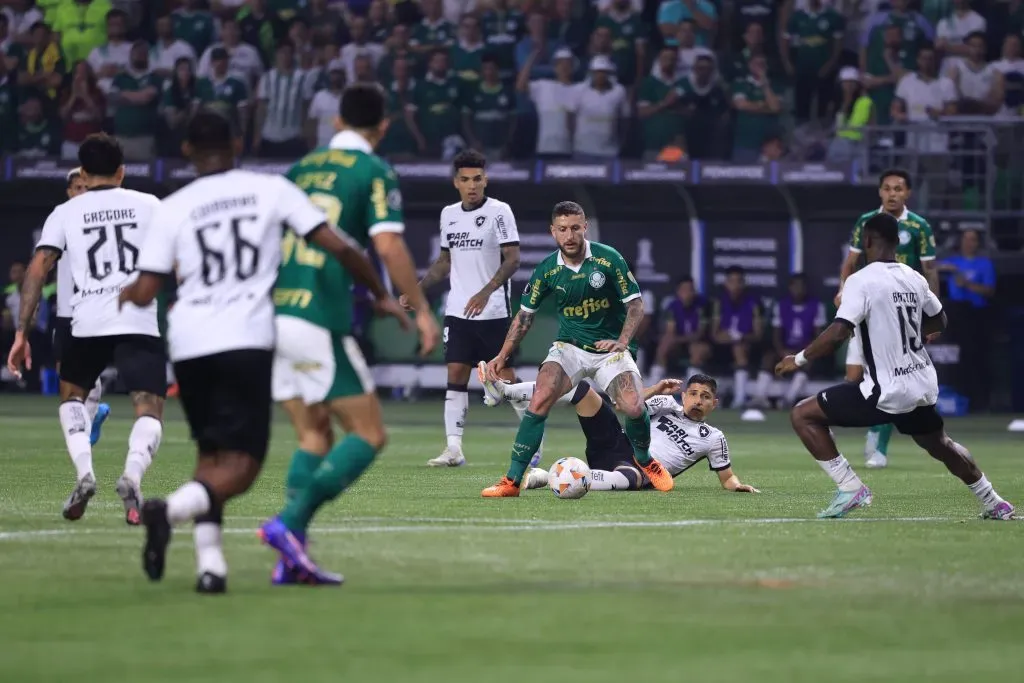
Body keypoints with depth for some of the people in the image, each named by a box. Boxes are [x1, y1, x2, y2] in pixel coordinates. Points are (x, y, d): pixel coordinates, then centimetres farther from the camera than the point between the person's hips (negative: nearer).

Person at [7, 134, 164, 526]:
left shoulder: (65, 213, 10)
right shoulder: (149, 205, 12)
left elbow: (38, 269, 1)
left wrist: (21, 333, 2)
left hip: (88, 322, 1)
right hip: (141, 321, -1)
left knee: (72, 396, 26)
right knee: (149, 412, 0)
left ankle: (84, 474, 4)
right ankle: (132, 476, -30)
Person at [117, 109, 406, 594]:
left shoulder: (172, 209, 6)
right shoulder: (272, 190, 3)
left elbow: (144, 293, 2)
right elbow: (336, 247, -1)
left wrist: (122, 297, 26)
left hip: (188, 343, 3)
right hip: (246, 341, -3)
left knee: (211, 455, 19)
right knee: (240, 466, -2)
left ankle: (209, 562, 6)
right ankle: (172, 508, -30)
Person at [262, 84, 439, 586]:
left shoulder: (302, 168, 18)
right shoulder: (374, 172, -1)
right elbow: (387, 244, -14)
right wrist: (421, 310, -6)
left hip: (273, 315, 7)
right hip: (320, 322, -7)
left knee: (314, 437, 14)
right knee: (369, 435, 1)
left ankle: (291, 558, 3)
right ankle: (289, 523, -15)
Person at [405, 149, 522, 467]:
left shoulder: (499, 211, -7)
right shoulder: (449, 214, 11)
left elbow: (512, 259, -13)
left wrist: (485, 292, -24)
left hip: (492, 311, -5)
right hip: (457, 310, 5)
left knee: (505, 375, -3)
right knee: (456, 374, -1)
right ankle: (454, 448, -2)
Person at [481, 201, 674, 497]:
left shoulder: (608, 259, -12)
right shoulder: (546, 270, -5)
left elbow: (635, 304, -7)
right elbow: (525, 314, 8)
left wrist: (622, 341, -23)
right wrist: (503, 355, 2)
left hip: (610, 348, -1)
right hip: (569, 347, 1)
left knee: (634, 407, -21)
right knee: (540, 400, -22)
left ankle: (644, 460, 13)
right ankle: (512, 480, -18)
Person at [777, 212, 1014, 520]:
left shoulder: (861, 280, -14)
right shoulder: (915, 279, 7)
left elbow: (838, 333, -23)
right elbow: (939, 322, 23)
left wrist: (799, 359, -12)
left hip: (887, 392, -7)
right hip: (923, 388, 7)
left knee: (804, 416, 0)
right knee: (941, 446, 32)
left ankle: (850, 489, -6)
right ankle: (994, 504, 39)